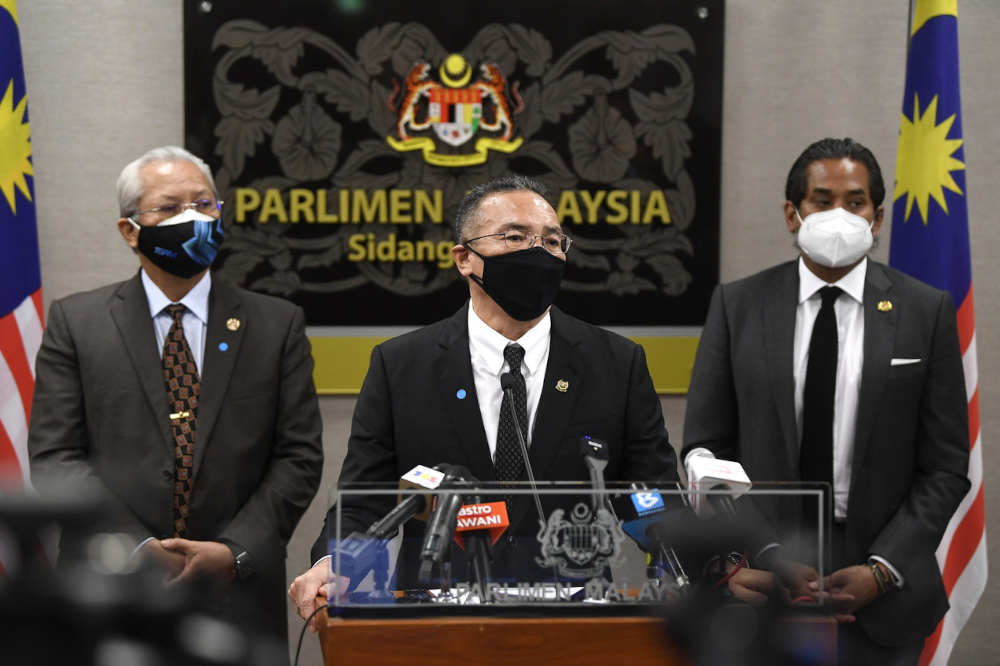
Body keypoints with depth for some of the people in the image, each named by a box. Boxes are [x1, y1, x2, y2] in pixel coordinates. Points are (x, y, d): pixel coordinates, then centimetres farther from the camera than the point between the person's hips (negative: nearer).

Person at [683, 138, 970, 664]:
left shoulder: (927, 312, 2)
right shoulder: (736, 306, 3)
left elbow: (945, 465, 1)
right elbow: (706, 449, 1)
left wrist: (882, 570, -10)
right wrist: (769, 559, -10)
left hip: (882, 592, 0)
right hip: (762, 581, 0)